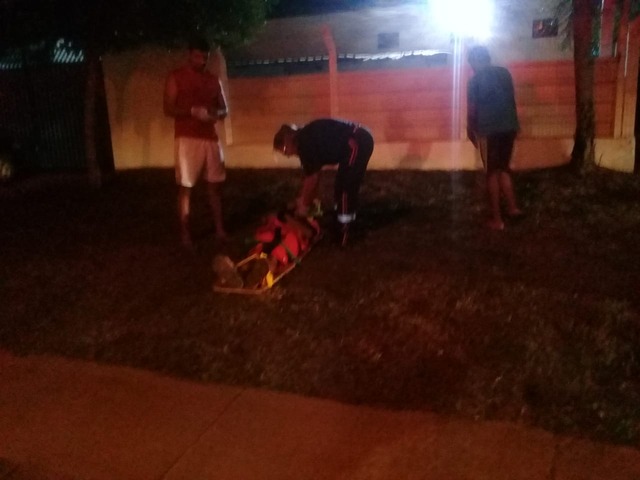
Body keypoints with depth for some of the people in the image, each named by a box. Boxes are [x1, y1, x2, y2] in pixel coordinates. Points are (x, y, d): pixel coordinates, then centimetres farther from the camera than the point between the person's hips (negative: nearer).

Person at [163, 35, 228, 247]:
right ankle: (185, 233, 2)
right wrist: (192, 111, -22)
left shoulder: (213, 79, 14)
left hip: (210, 137, 4)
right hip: (187, 139, -4)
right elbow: (168, 109, -6)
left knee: (215, 185, 6)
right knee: (185, 188, -4)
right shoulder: (176, 77, 1)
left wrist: (216, 114, -9)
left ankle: (220, 229, 15)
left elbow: (224, 109, 15)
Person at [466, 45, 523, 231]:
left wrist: (470, 130, 7)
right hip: (509, 127, 6)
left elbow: (472, 109, -7)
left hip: (489, 130, -5)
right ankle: (512, 207, 19)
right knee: (504, 168, 20)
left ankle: (497, 219, 4)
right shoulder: (505, 73, 9)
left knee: (492, 173, 1)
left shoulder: (475, 80, -7)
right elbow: (511, 99, 16)